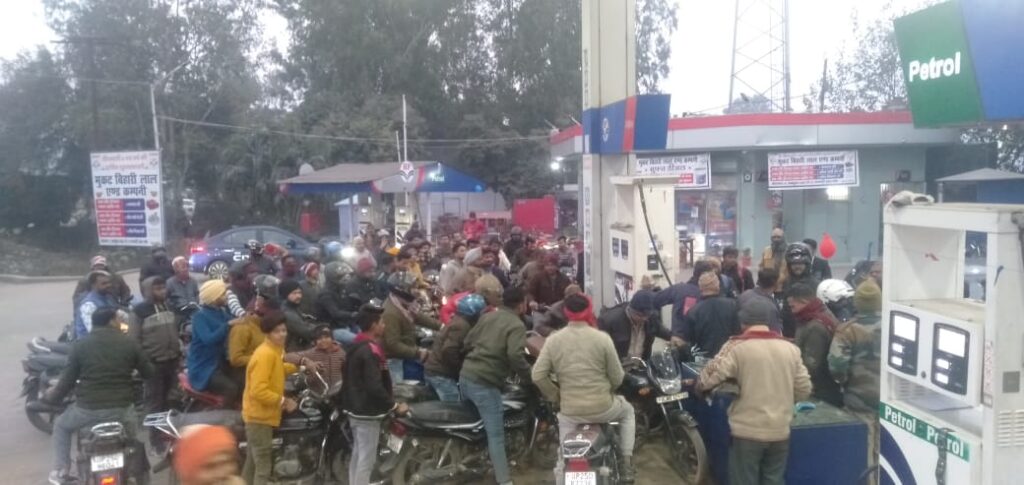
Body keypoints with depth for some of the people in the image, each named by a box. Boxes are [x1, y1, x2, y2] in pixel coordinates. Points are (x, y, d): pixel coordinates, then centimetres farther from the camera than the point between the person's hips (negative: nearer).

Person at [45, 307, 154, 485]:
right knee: (130, 438, 32)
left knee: (61, 425, 30)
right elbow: (149, 373, 4)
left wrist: (53, 396, 21)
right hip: (122, 408, 1)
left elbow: (68, 379, 0)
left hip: (88, 408, 0)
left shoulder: (80, 344, -1)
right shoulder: (129, 343, -1)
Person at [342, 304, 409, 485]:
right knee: (366, 460, -3)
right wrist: (395, 406, -17)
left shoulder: (357, 346, 9)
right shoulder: (370, 351, -21)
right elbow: (375, 387, -27)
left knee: (358, 456, 17)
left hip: (356, 408, 10)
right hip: (367, 411, -10)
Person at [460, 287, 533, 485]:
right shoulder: (516, 325, -9)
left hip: (466, 375, 8)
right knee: (496, 434, -3)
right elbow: (515, 355, -24)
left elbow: (468, 342, 19)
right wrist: (528, 376, -9)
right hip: (485, 382, -8)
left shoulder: (488, 316, 14)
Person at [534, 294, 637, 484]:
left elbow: (538, 376, -5)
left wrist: (556, 396, 10)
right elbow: (617, 378, -3)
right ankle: (625, 464, 24)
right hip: (602, 407, -1)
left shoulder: (553, 340, -3)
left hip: (569, 411, 1)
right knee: (627, 411, 30)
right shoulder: (602, 338, -8)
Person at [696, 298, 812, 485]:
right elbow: (804, 389, 6)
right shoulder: (790, 348, 3)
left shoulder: (736, 347, -10)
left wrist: (700, 386, 6)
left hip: (747, 431, -4)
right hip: (780, 431, 4)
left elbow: (709, 377, -15)